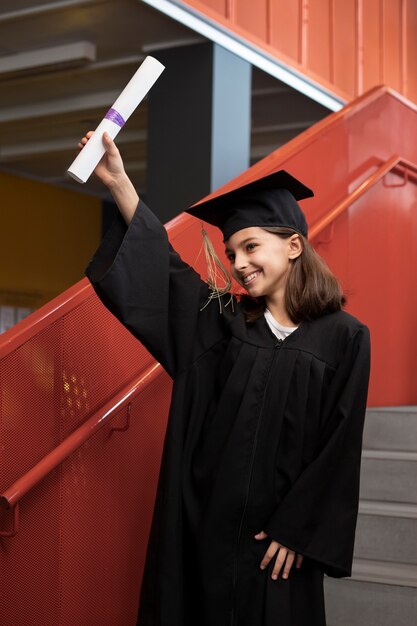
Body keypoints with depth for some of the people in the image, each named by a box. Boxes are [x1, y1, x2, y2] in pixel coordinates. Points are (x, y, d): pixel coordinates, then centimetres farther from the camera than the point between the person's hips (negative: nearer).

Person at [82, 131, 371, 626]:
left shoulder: (343, 338, -6)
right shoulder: (224, 322, 4)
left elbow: (338, 449, -7)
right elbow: (160, 268, 2)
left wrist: (297, 531, -9)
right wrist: (118, 182, -5)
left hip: (274, 532, -3)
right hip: (201, 520, 3)